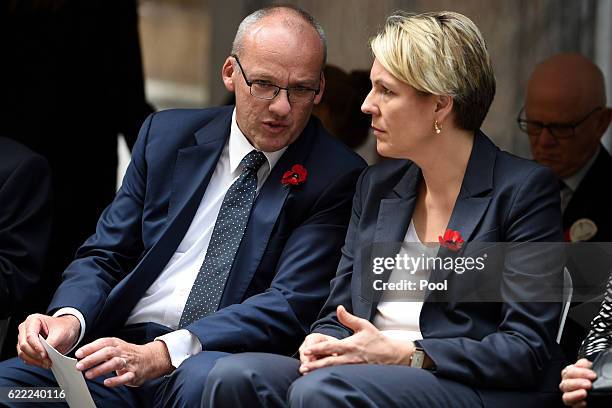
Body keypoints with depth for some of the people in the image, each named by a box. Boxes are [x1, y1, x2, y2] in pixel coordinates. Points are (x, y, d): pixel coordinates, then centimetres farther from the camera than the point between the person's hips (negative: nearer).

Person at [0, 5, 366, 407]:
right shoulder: (166, 134, 13)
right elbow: (103, 256, 13)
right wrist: (69, 318, -11)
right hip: (123, 351, 3)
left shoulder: (336, 176, 0)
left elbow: (293, 303, -11)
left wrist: (165, 352, -24)